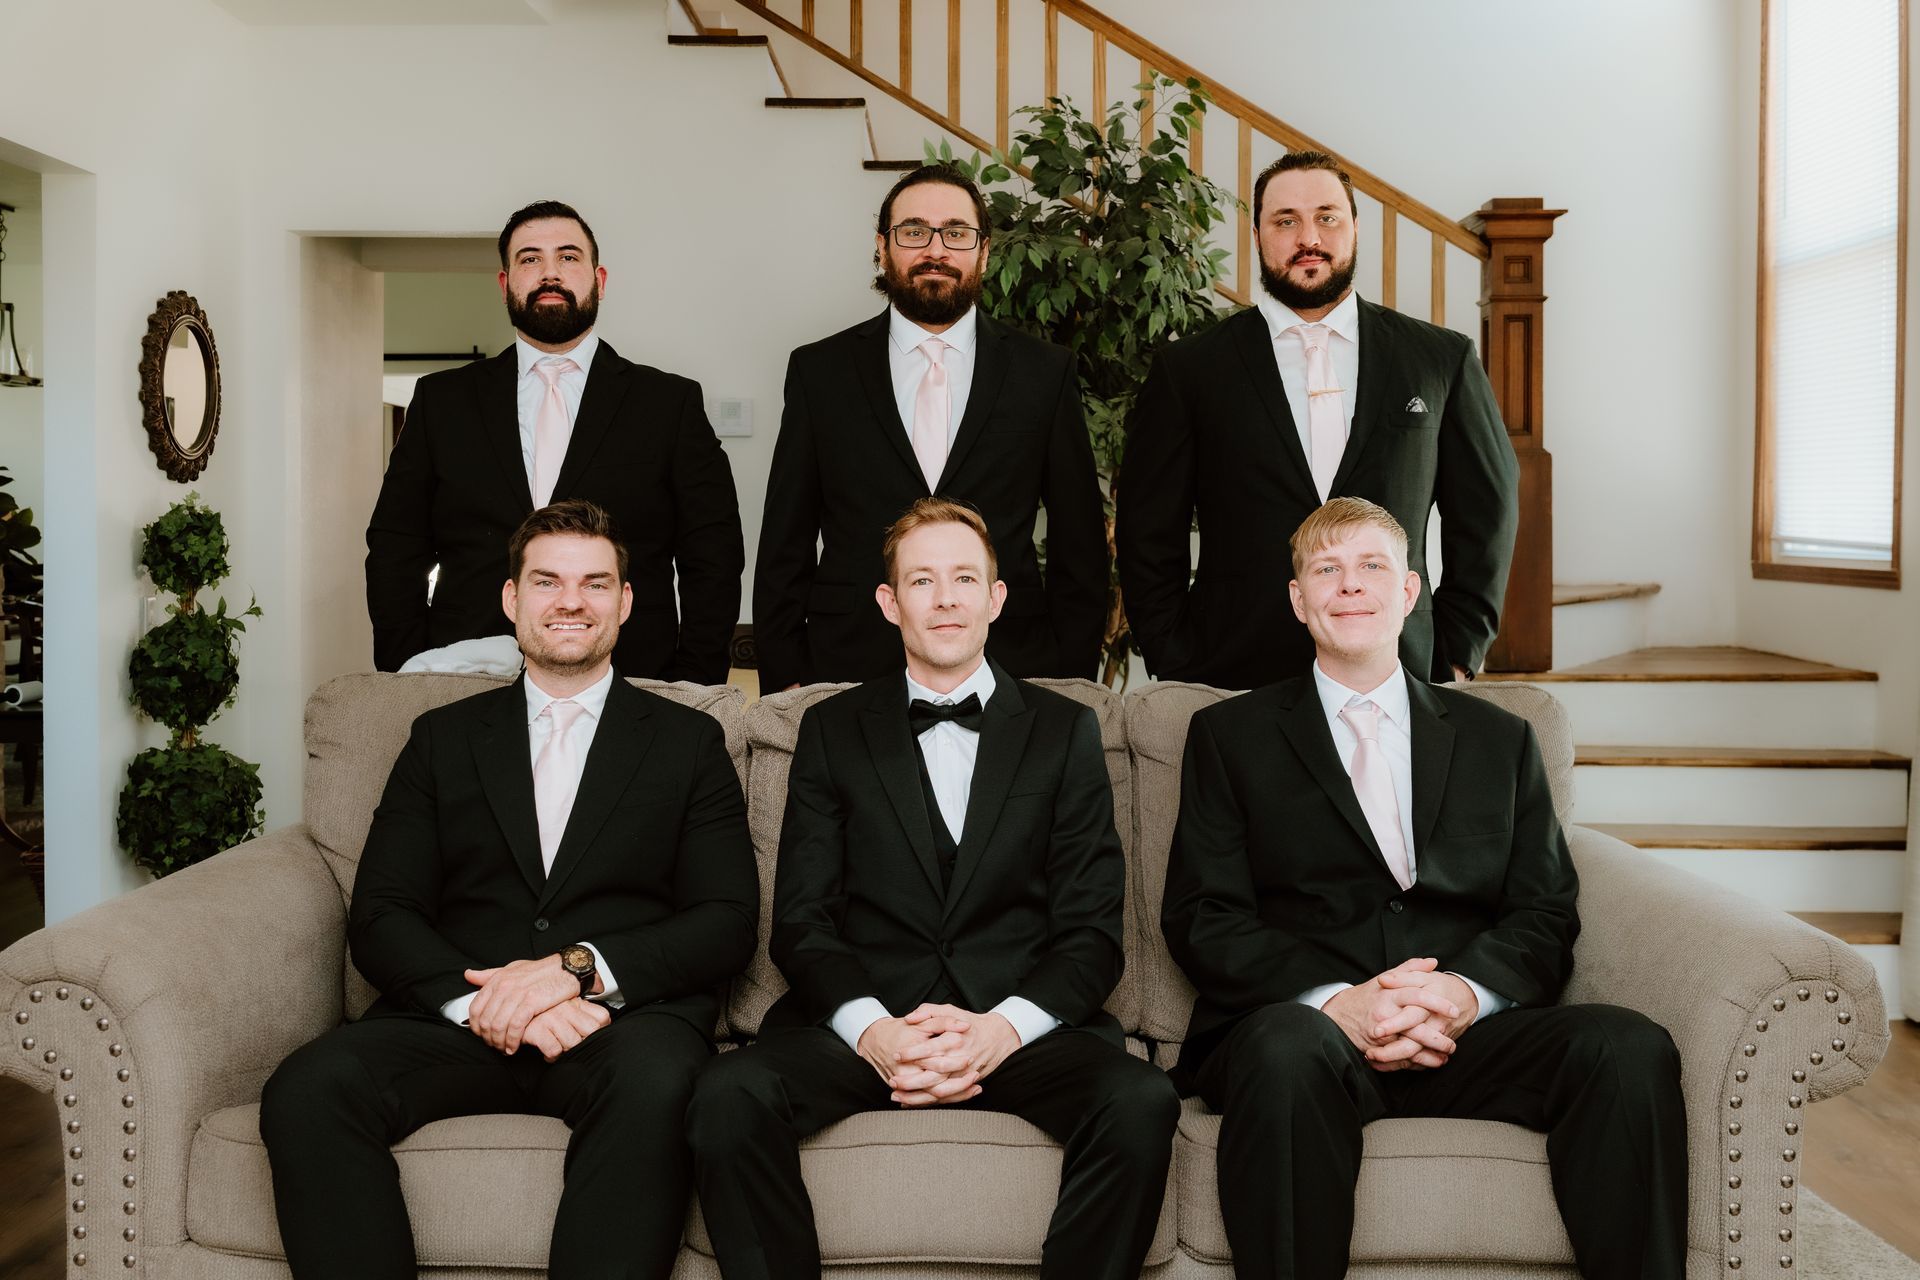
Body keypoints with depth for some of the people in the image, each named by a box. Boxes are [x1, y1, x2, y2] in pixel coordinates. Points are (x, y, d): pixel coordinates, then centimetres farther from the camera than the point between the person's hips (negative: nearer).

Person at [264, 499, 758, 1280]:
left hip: (624, 1017, -1)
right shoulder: (444, 738, 18)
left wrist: (580, 968, -12)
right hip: (459, 1014, 2)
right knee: (307, 1090, -28)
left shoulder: (688, 742, 14)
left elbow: (727, 923, 4)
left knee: (653, 1086, -37)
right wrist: (480, 998, -12)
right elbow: (379, 918, 8)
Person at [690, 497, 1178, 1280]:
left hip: (1023, 1026, 0)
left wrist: (1005, 1027, -13)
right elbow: (801, 921, 6)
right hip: (864, 1021, 0)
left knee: (1141, 1104, -30)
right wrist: (872, 1030, -13)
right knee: (729, 1097, -29)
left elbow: (1091, 930, 6)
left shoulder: (1065, 731, 12)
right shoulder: (833, 730, 13)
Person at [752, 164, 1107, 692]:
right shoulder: (819, 370, 4)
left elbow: (1079, 546, 5)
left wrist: (1070, 683, 0)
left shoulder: (1044, 372, 3)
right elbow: (785, 545, 5)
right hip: (849, 671, 0)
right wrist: (786, 683, 0)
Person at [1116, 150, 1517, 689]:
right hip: (1234, 681, -1)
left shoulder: (1441, 360, 7)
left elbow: (1486, 510, 12)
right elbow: (1149, 535, 4)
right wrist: (1178, 672, -2)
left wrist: (1456, 654, 5)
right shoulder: (1188, 370, 4)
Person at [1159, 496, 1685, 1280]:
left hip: (1467, 1034, 3)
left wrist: (1469, 991, -11)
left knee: (1632, 1050, -26)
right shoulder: (1230, 736, 13)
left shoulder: (1499, 740, 21)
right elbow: (1200, 919, 3)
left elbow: (1545, 914, 12)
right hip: (1300, 1024, -2)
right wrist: (1336, 1002, -14)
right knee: (1285, 1051, -37)